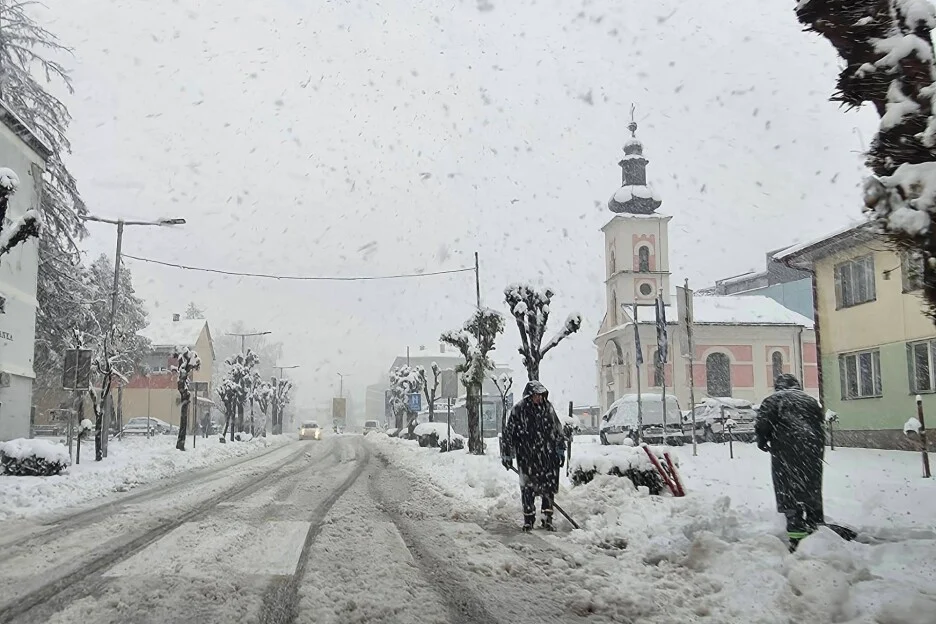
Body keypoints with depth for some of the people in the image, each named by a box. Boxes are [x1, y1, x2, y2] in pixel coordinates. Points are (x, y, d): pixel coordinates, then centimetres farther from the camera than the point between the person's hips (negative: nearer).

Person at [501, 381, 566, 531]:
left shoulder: (548, 408, 5)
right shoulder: (518, 410, -7)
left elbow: (558, 430, 14)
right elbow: (508, 434, -2)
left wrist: (560, 451, 13)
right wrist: (507, 455, -2)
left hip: (548, 457, 3)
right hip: (527, 458, -3)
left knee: (549, 488, 4)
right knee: (527, 488, 3)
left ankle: (547, 519, 16)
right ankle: (528, 520, 16)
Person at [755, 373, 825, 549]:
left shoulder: (774, 399, 1)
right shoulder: (810, 400, 17)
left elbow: (762, 423, -10)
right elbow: (821, 422, 16)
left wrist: (762, 441, 7)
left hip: (786, 454, -5)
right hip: (812, 453, 5)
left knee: (789, 494, -3)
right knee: (813, 492, 17)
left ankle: (797, 537, -8)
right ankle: (816, 528, 25)